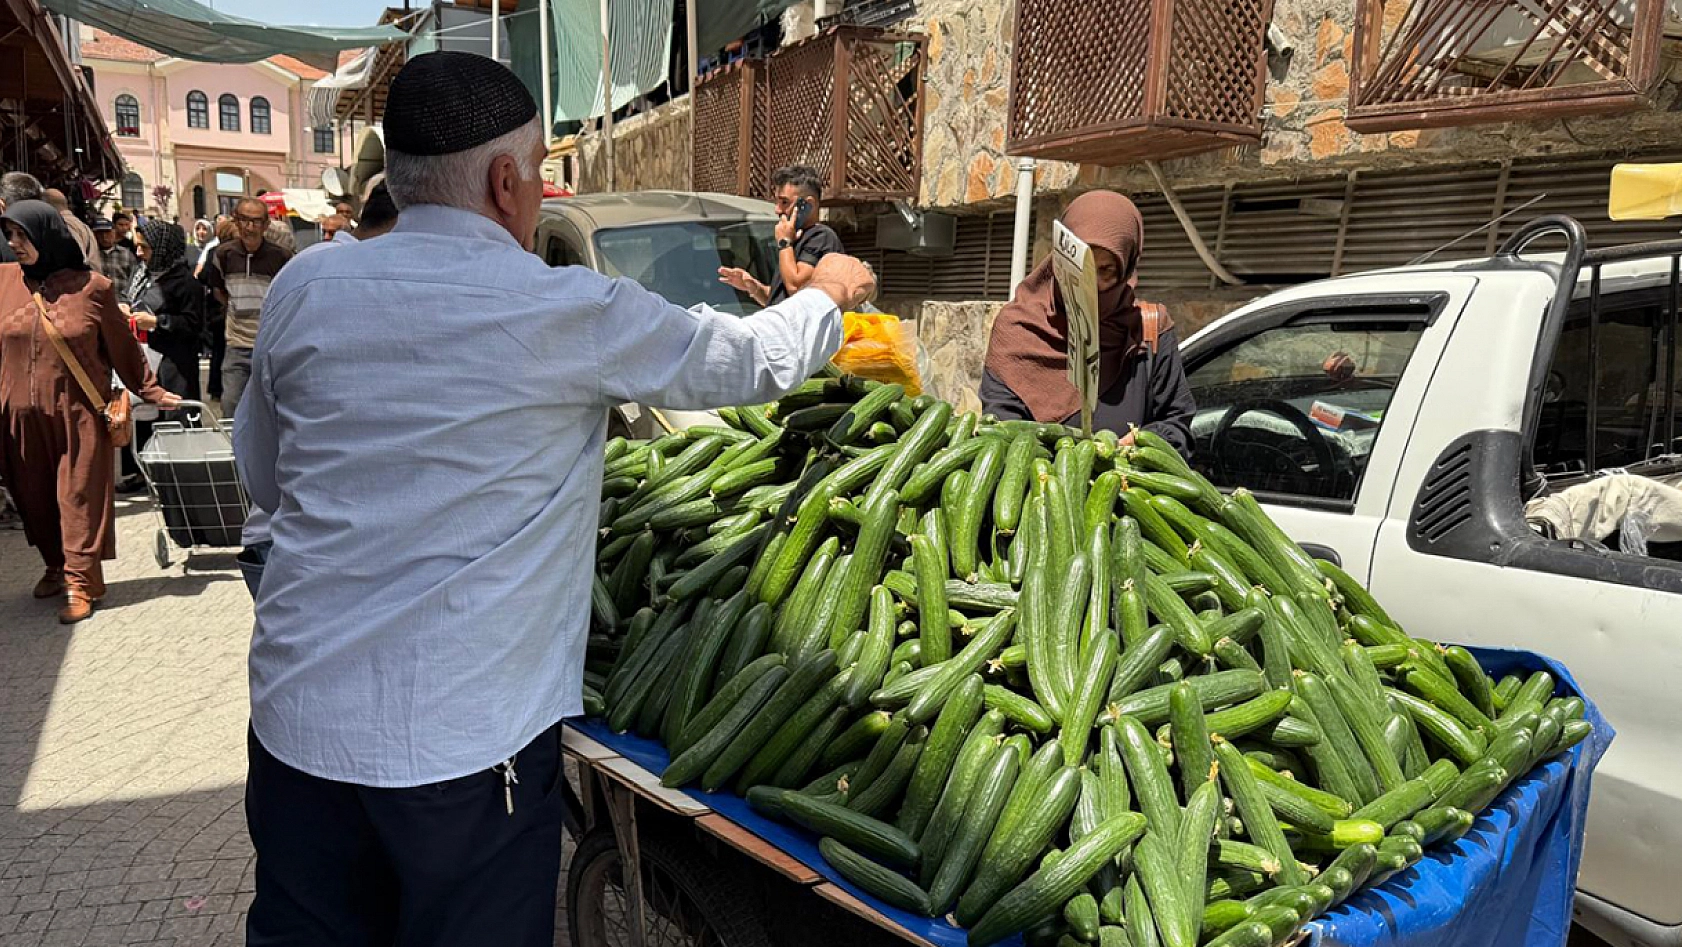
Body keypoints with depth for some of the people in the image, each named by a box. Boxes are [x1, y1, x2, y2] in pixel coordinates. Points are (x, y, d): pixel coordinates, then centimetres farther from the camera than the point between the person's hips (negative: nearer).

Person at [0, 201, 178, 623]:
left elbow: (123, 347, 2)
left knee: (79, 496, 2)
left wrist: (152, 393, 4)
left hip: (78, 414, -3)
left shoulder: (91, 287, -5)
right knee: (34, 497, 13)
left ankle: (80, 582, 9)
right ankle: (56, 565, 30)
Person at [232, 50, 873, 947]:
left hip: (296, 716, 5)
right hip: (463, 741, -4)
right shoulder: (567, 312, -13)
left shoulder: (303, 288, 0)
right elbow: (755, 361, 1)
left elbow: (264, 481, 13)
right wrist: (828, 293, 21)